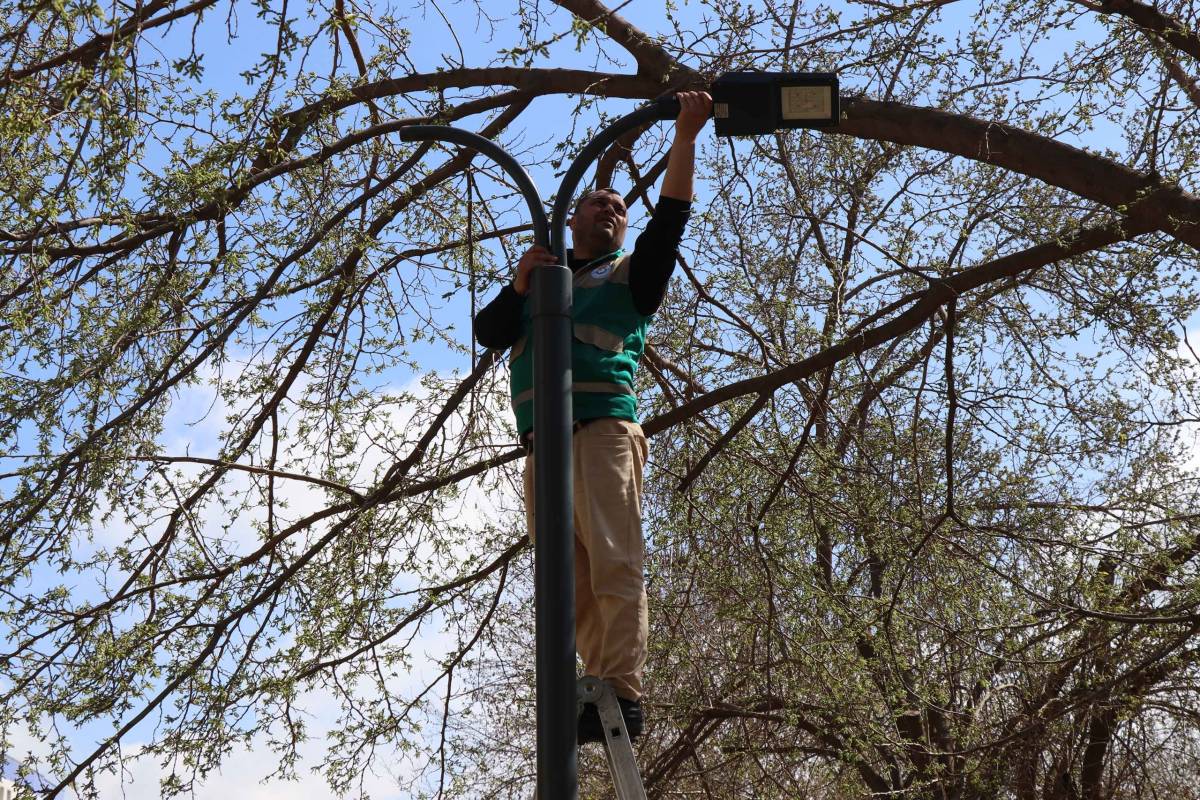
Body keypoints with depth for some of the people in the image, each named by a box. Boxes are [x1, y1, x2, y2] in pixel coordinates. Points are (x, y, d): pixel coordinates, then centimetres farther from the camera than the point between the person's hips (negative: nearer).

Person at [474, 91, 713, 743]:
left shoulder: (632, 275, 20)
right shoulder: (540, 278, 30)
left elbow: (672, 216, 5)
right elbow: (487, 333, 17)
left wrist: (686, 136, -2)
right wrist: (518, 287, 0)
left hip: (603, 430, -4)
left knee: (614, 564, -16)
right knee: (569, 582, -2)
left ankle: (622, 694, -21)